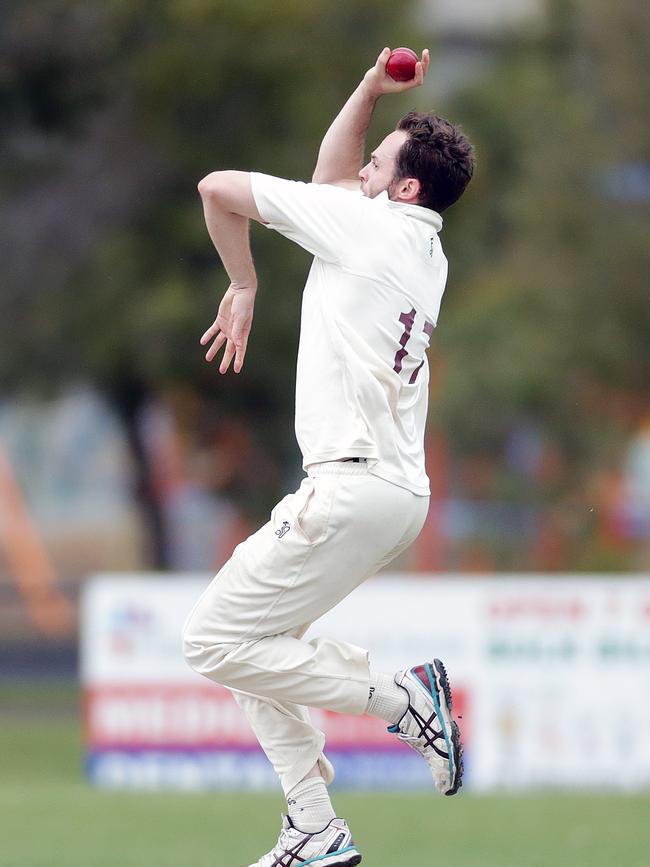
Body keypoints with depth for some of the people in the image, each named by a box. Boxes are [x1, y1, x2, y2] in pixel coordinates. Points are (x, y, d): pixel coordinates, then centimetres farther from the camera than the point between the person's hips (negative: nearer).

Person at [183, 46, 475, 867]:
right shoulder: (425, 252, 17)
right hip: (399, 491, 10)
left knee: (215, 639, -8)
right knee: (254, 642, 17)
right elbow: (333, 180, 33)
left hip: (354, 487, -10)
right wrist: (371, 90, 25)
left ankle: (400, 696, -7)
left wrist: (243, 285, 12)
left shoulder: (366, 223, -7)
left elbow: (218, 188, -3)